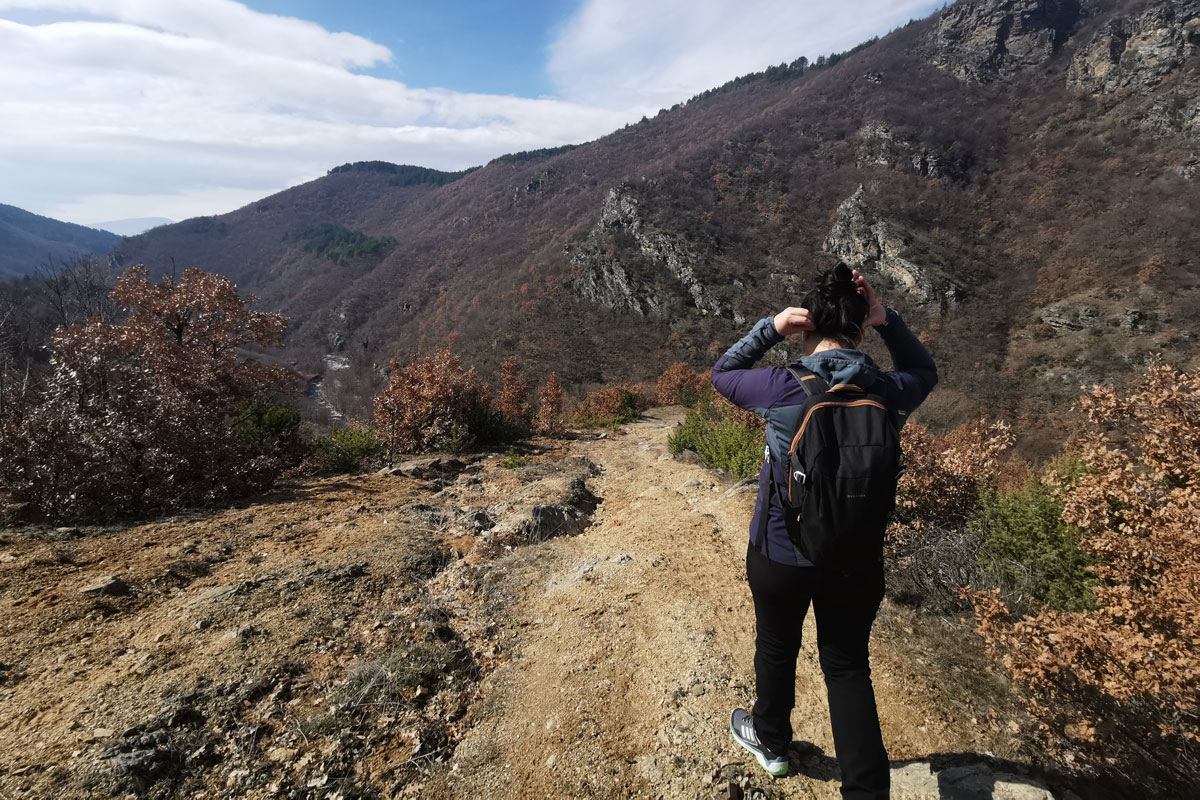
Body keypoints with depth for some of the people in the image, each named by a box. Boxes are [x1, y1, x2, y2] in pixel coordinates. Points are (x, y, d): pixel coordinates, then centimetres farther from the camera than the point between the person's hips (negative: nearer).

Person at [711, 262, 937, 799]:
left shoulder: (782, 389, -21)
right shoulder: (887, 393, -12)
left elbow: (721, 374, -1)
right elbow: (923, 370, 12)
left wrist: (771, 327, -11)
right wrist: (886, 321, -2)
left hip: (780, 557, -2)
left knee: (776, 649, 23)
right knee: (847, 665, 19)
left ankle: (771, 741, 48)